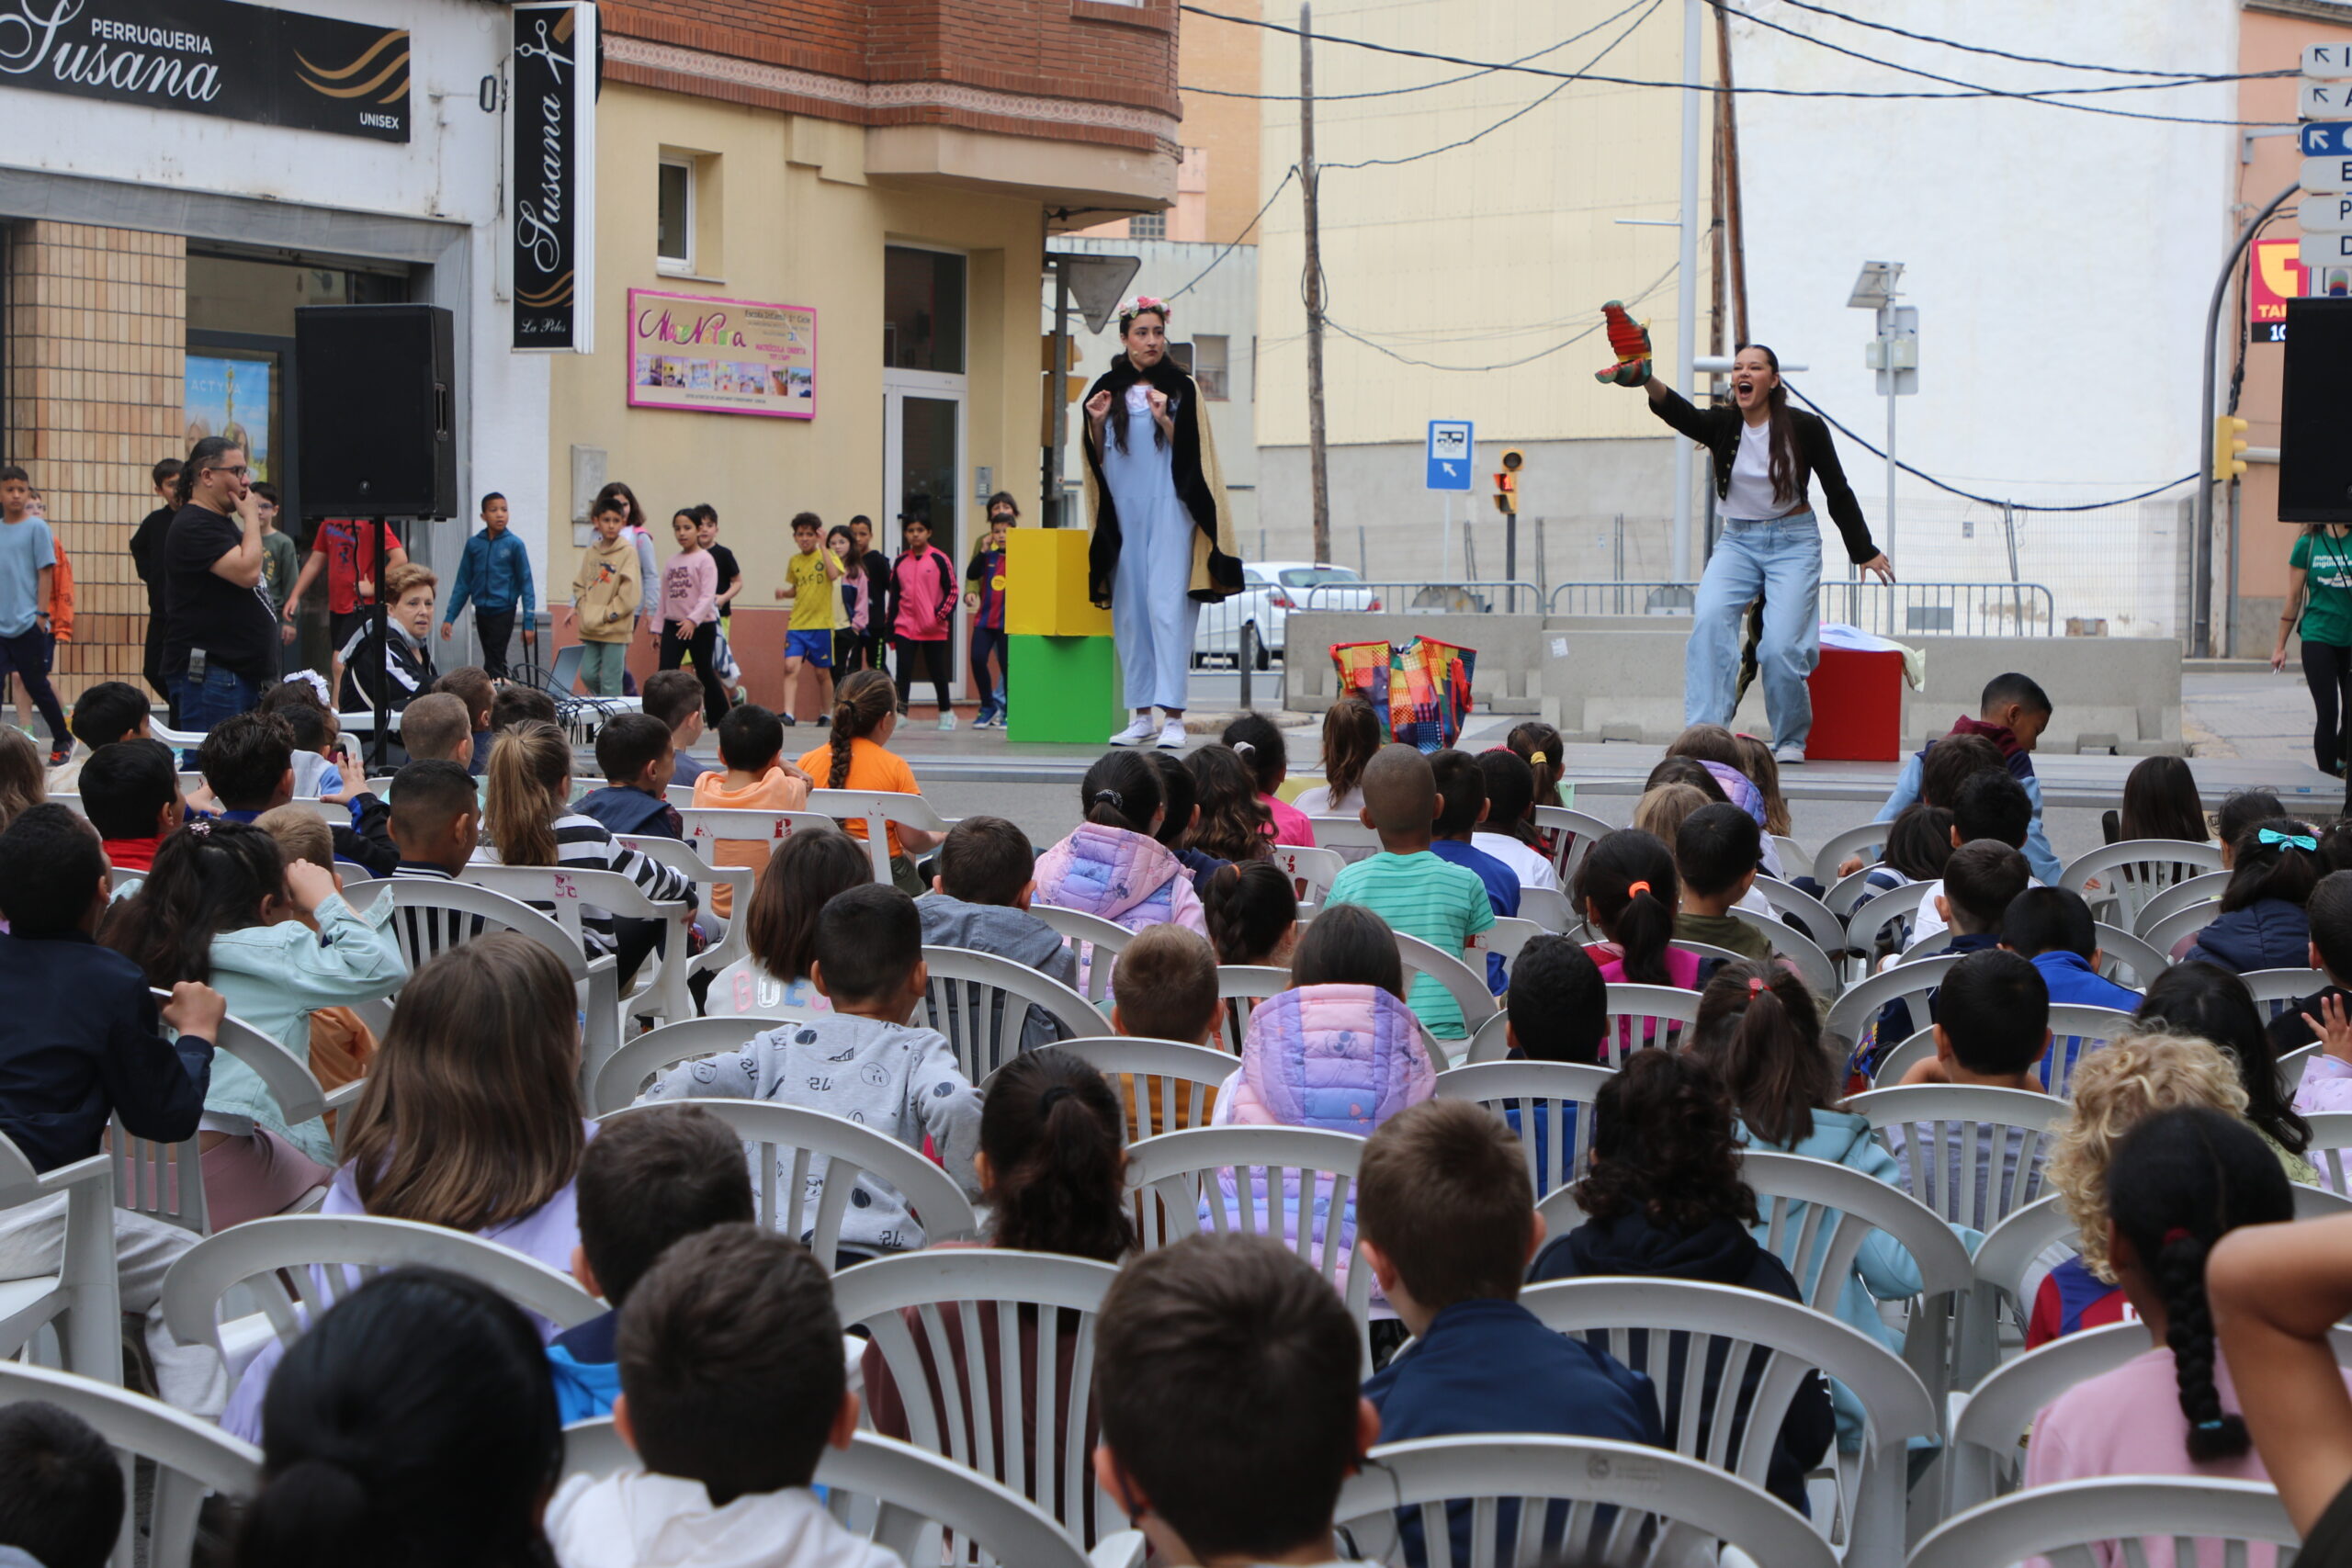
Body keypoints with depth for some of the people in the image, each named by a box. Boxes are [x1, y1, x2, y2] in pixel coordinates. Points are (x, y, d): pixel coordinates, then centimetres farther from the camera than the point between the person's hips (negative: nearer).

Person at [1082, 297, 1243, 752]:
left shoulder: (1181, 388, 1)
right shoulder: (1107, 389, 10)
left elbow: (1191, 454, -3)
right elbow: (1098, 461, 13)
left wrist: (1164, 420, -17)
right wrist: (1096, 424, -5)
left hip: (1168, 507, -4)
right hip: (1123, 509, 4)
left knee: (1166, 603, -12)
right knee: (1129, 608, 4)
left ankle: (1173, 716, -15)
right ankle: (1141, 714, 11)